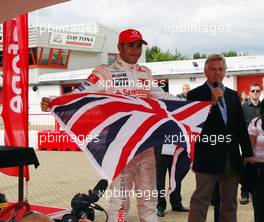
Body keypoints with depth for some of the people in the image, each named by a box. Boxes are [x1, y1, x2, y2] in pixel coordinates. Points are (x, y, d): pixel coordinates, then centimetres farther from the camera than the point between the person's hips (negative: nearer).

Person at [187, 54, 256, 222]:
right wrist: (212, 102, -20)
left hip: (232, 158, 6)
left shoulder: (233, 95, 12)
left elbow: (241, 126, 12)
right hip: (208, 157, -5)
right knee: (200, 202, -3)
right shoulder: (195, 94, -3)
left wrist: (248, 153, 8)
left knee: (230, 203, 12)